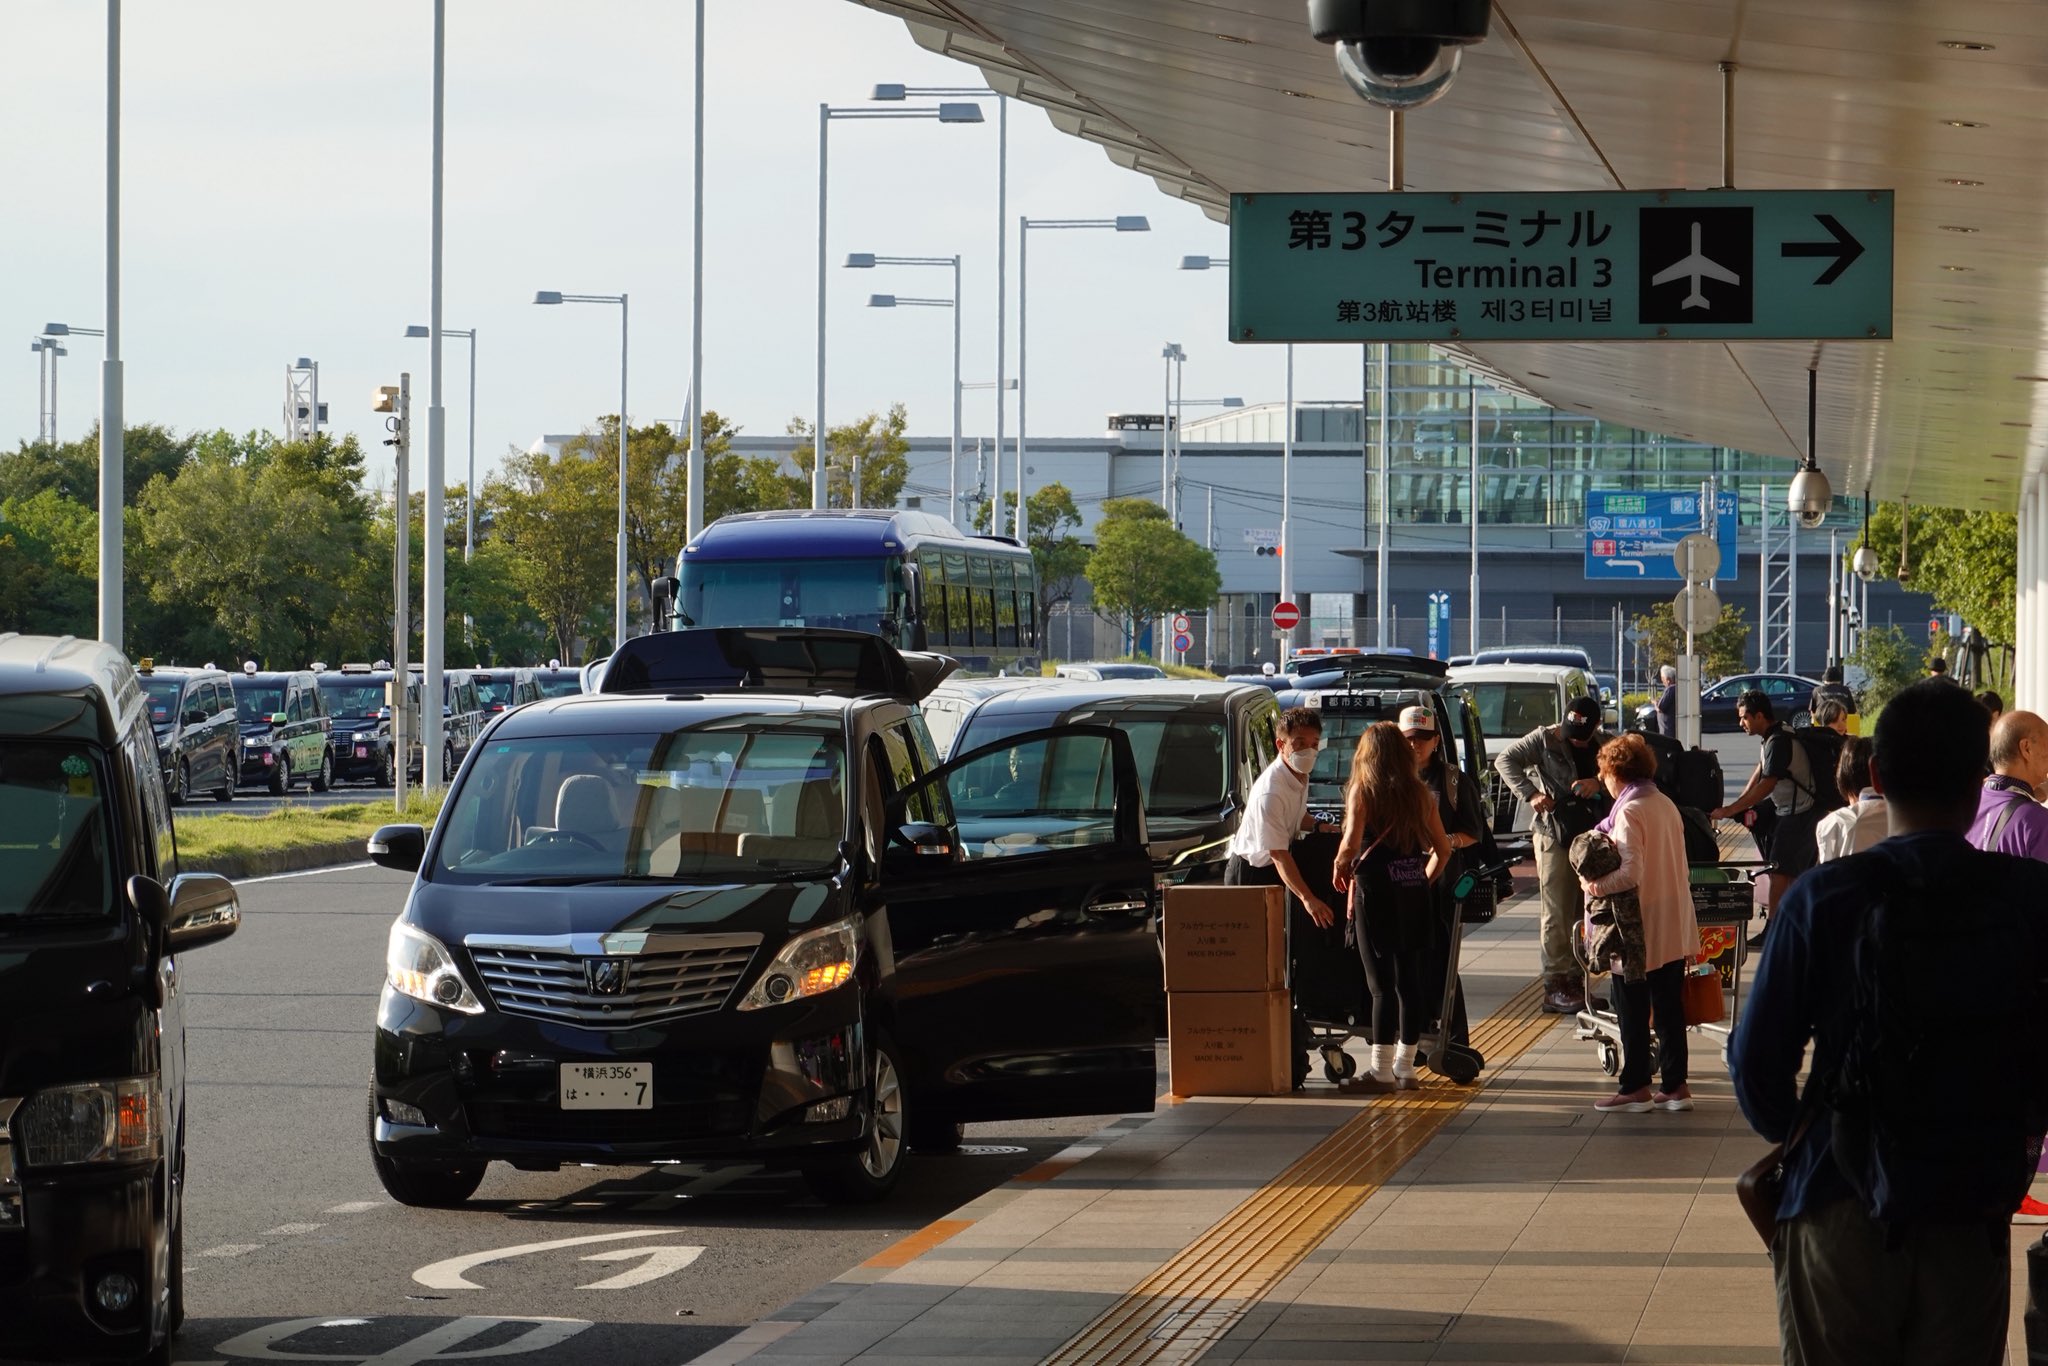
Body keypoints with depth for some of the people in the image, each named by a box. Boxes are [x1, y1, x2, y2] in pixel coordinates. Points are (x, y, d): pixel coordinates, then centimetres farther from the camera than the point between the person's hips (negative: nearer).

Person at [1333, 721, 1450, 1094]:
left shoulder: (1362, 790, -7)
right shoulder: (1418, 793, 7)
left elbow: (1351, 842, -18)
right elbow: (1443, 848, 8)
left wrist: (1340, 868, 1)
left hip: (1376, 886, -5)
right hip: (1413, 891, 5)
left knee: (1381, 981, -3)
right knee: (1409, 976, 10)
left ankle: (1381, 1070, -3)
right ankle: (1405, 1067, 16)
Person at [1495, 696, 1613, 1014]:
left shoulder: (1606, 744, 5)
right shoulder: (1545, 739, -5)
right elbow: (1505, 761, -6)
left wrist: (1599, 782, -20)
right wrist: (1531, 794, -17)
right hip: (1555, 837, -4)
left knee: (1586, 913, 9)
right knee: (1557, 915, -5)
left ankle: (1576, 982, 18)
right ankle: (1555, 986, -3)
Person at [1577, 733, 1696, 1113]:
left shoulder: (1629, 811, -16)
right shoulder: (1666, 805, 8)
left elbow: (1631, 873, -25)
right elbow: (1675, 865, 12)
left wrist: (1594, 886, -13)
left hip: (1639, 931, -8)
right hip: (1674, 928, 8)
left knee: (1632, 1011, 3)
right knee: (1670, 1008, 12)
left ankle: (1636, 1088, 9)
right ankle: (1675, 1084, 15)